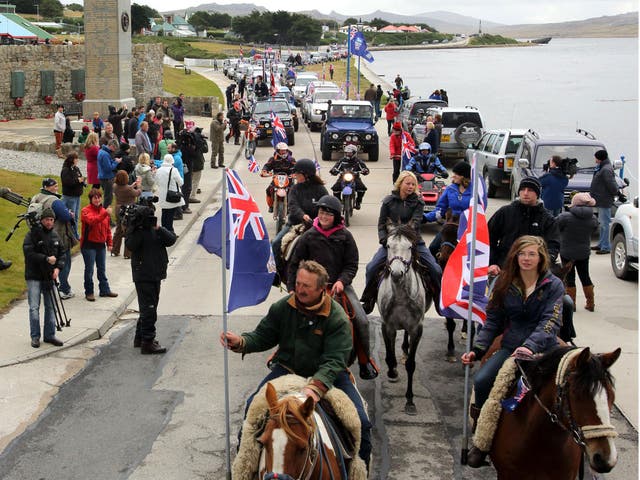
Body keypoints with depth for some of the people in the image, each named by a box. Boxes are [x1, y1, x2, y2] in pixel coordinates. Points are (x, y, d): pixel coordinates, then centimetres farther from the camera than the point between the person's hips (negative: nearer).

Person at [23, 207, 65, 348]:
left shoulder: (55, 235, 9)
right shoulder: (32, 234, -8)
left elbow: (61, 253, 14)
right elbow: (29, 253, -16)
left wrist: (58, 268, -3)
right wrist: (46, 259, -21)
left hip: (49, 277, 5)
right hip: (34, 277, -5)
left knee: (51, 307, 8)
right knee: (34, 307, -5)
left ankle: (50, 335, 17)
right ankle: (35, 337, 4)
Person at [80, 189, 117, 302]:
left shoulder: (104, 211, 10)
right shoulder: (86, 211, -9)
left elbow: (107, 228, 16)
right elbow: (92, 220, -30)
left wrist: (109, 243, 13)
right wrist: (105, 214, -40)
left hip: (101, 244, 6)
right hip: (89, 245, -5)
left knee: (102, 269, 14)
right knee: (89, 270, 1)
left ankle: (104, 290, 22)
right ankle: (89, 292, 10)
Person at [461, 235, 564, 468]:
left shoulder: (553, 285, -1)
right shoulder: (505, 283, 9)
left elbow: (550, 322, -12)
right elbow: (493, 320, 11)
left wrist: (531, 346, -29)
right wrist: (477, 349, -1)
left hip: (543, 349, -3)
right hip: (510, 347, 3)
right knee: (481, 381, -21)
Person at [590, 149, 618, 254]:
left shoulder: (606, 170, -20)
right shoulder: (602, 168, 13)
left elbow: (612, 185, -23)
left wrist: (614, 192, -7)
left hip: (604, 202, -11)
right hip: (601, 201, 11)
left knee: (605, 223, -7)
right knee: (602, 223, 18)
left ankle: (606, 247, -4)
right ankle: (601, 244, 28)